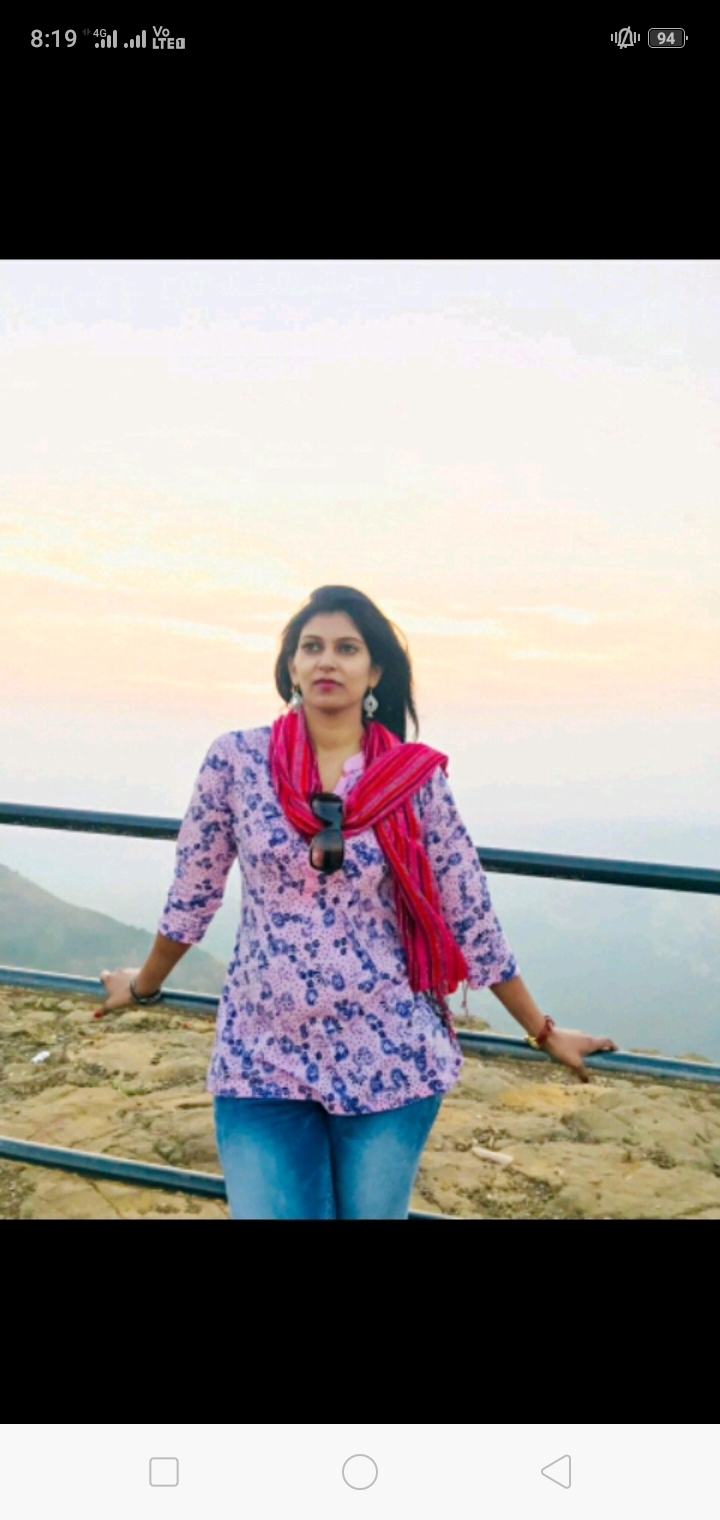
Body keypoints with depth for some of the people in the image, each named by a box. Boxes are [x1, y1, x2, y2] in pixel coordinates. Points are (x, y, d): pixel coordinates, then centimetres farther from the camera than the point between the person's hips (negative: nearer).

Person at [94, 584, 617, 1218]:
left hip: (389, 1058, 0)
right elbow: (193, 891, 8)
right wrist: (145, 985, 19)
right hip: (262, 1058, 0)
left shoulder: (414, 778, -4)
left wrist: (543, 1031, 8)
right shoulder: (236, 760, -4)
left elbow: (471, 918, 3)